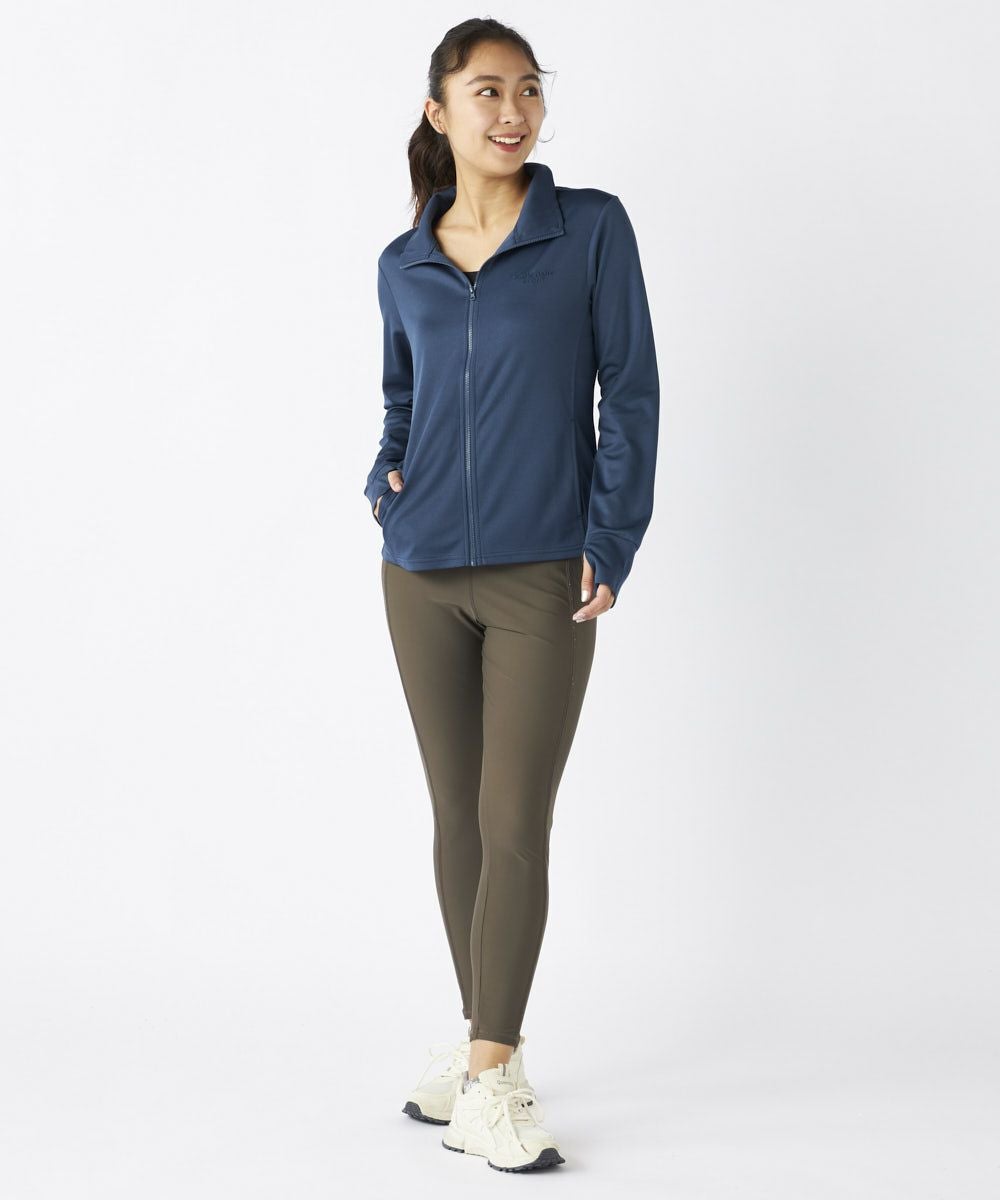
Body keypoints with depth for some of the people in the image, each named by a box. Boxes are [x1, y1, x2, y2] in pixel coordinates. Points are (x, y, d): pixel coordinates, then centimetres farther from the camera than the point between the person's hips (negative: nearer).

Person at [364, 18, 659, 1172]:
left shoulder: (592, 228, -1)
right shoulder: (404, 265, 8)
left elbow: (629, 390, -2)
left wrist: (612, 541, -9)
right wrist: (385, 477, 1)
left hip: (545, 579, -3)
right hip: (424, 575, 3)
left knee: (515, 827, -5)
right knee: (458, 817, 9)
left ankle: (489, 1075, 3)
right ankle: (488, 1044, 21)